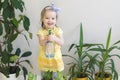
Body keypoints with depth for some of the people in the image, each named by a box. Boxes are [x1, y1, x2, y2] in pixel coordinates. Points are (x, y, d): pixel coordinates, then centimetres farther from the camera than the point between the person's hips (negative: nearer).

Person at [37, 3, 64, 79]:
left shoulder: (58, 30, -7)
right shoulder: (41, 31, -9)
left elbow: (62, 43, -17)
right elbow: (41, 43, -20)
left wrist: (54, 38, -35)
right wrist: (46, 39, -42)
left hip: (56, 59, 0)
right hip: (44, 60, 0)